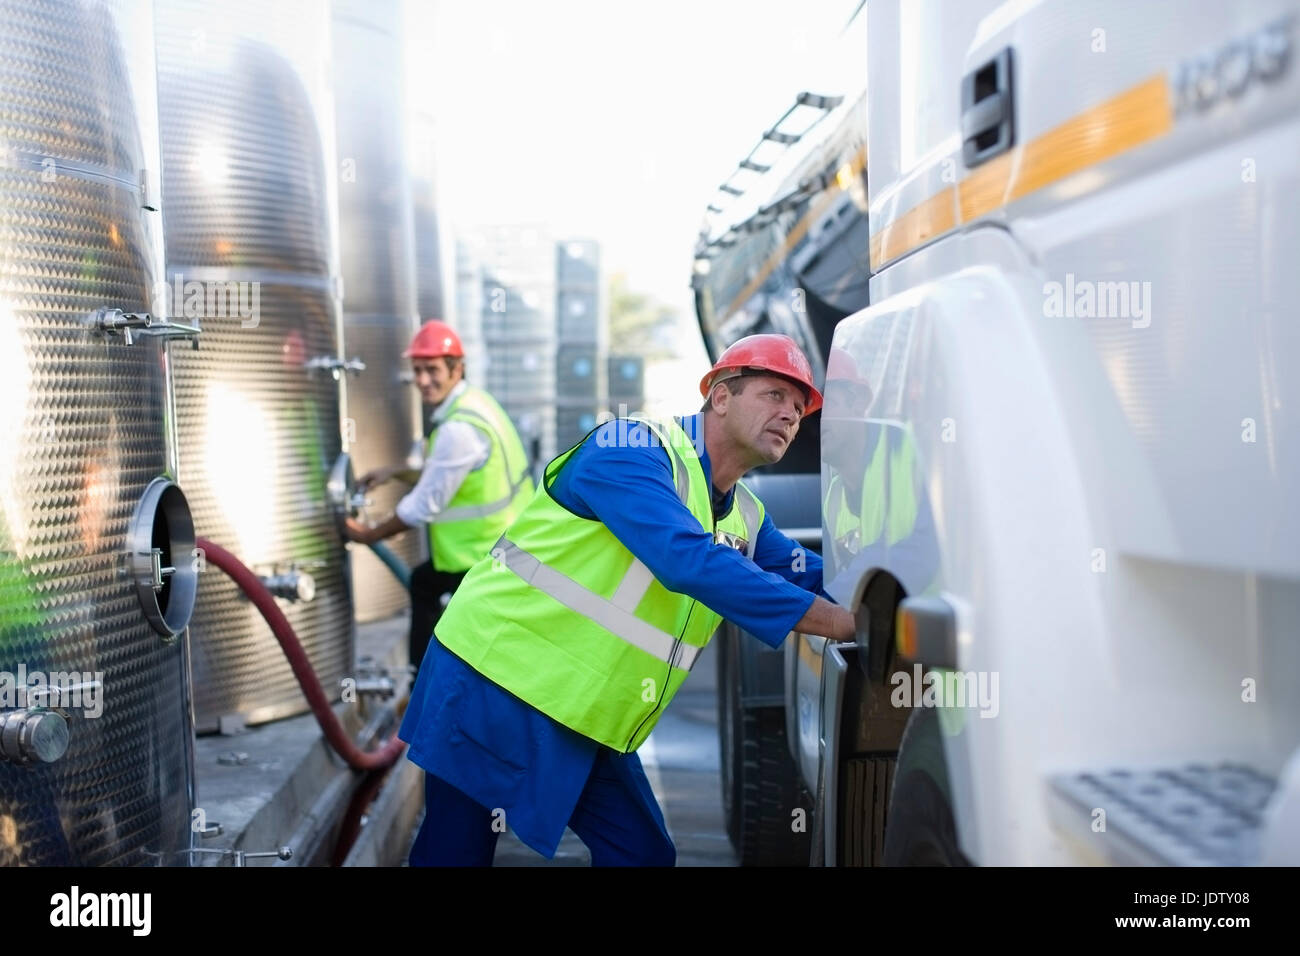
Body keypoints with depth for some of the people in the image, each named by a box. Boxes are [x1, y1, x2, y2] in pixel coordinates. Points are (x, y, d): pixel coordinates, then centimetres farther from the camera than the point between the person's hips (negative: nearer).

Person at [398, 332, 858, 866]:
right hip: (497, 688, -8)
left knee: (642, 853, 5)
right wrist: (839, 623, -29)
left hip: (588, 726, 8)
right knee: (455, 852, 1)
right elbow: (689, 561, -30)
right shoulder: (634, 450, -17)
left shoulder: (746, 518, 10)